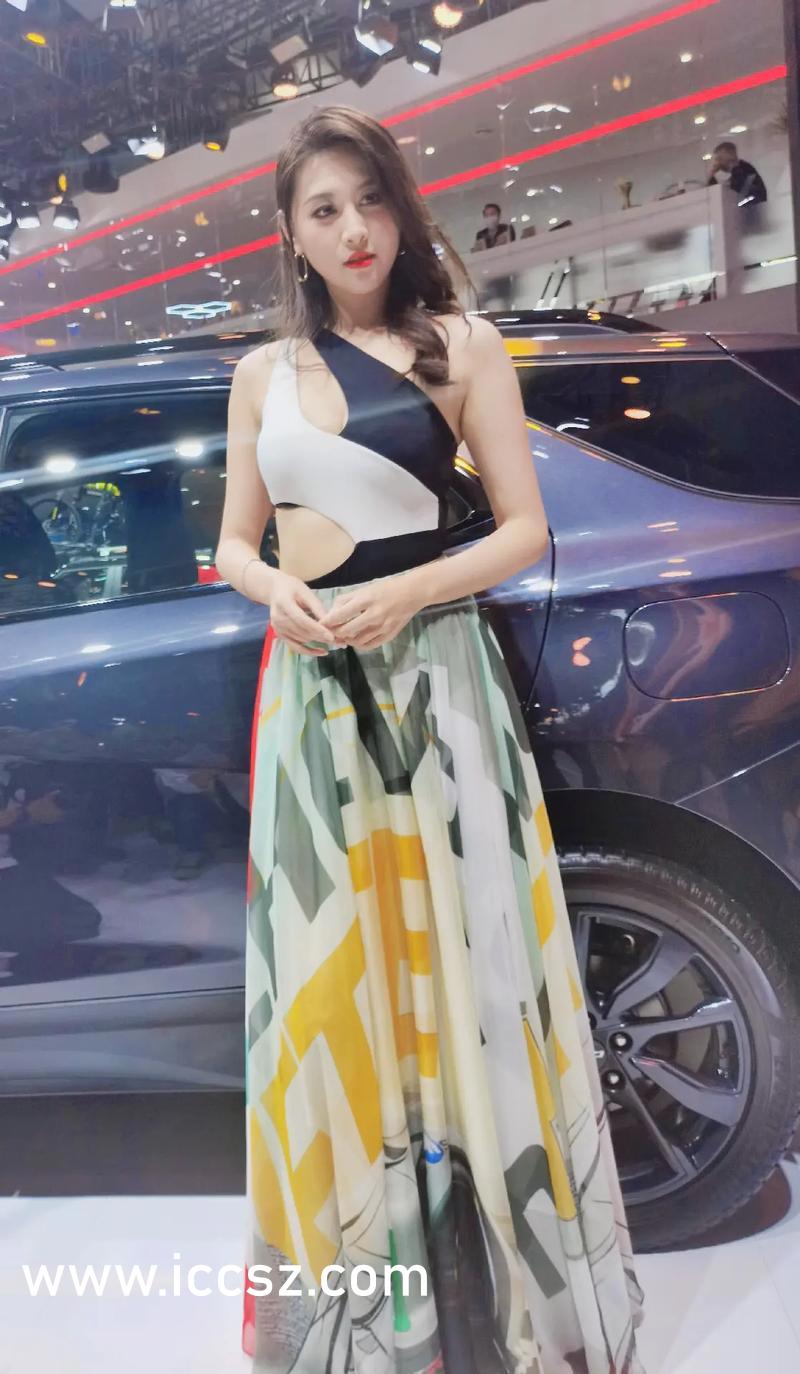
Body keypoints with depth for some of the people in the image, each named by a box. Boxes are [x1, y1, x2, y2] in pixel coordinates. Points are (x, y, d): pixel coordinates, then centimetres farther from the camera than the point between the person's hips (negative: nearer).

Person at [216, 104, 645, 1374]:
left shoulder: (462, 345, 4)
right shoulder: (264, 371, 14)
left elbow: (525, 529, 0)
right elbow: (237, 540, 16)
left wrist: (401, 595, -14)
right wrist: (279, 592, -6)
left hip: (431, 675, -3)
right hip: (309, 684, 3)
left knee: (458, 957, 1)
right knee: (328, 972, 7)